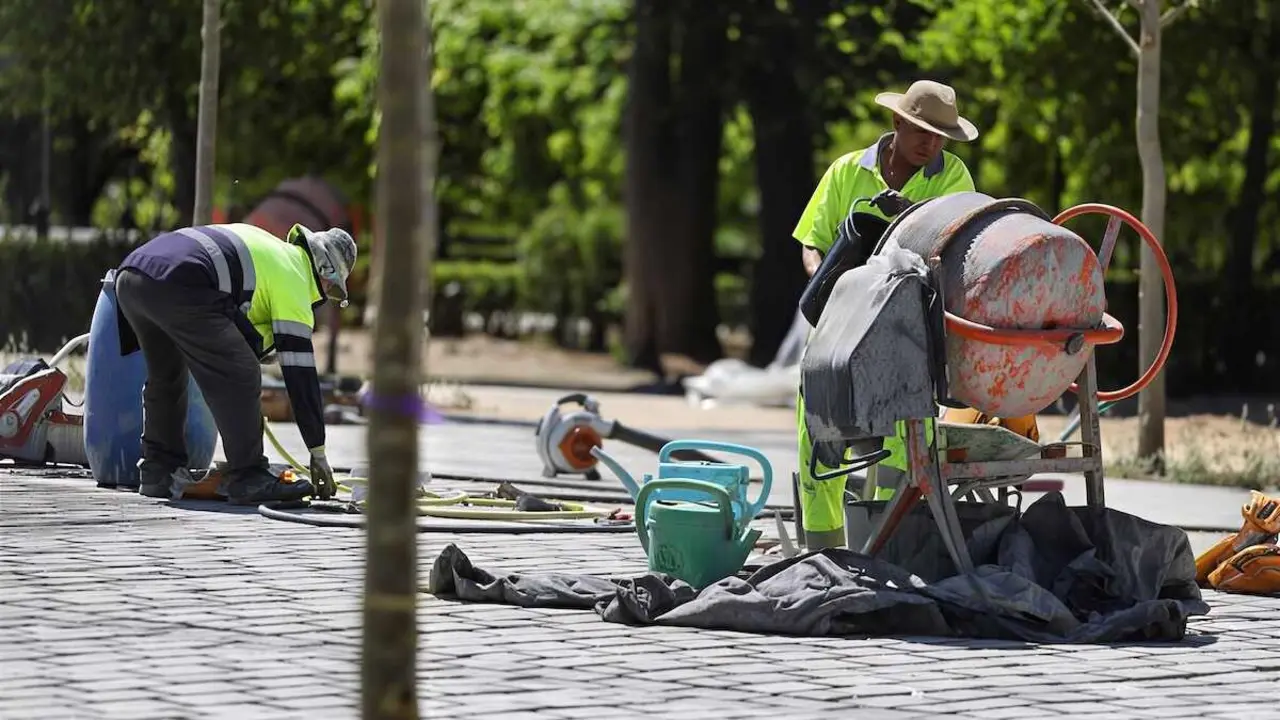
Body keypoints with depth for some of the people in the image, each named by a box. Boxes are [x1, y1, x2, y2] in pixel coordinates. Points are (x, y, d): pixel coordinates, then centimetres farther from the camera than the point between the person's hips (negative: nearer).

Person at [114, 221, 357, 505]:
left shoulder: (271, 248, 33)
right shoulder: (293, 278, 10)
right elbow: (299, 372, 8)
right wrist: (318, 452, 11)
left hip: (130, 272, 9)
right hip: (177, 286, -9)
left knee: (165, 375, 28)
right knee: (240, 376, -1)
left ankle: (159, 473, 29)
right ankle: (248, 479, -3)